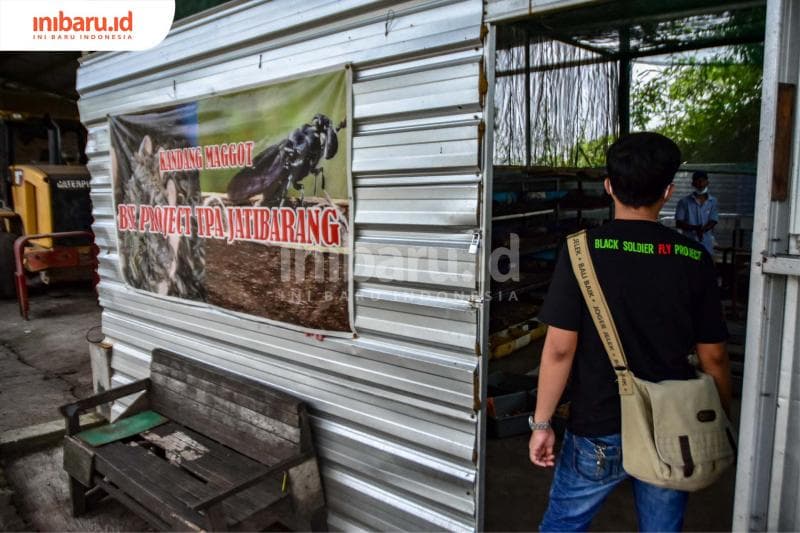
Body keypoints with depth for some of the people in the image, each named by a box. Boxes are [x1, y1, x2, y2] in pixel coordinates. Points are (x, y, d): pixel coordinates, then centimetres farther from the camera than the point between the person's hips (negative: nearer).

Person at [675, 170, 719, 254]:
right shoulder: (684, 201, -1)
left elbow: (713, 222, -2)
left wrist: (702, 230, -23)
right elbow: (678, 223, -5)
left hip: (706, 244, 3)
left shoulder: (713, 201, 7)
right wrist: (694, 228, -22)